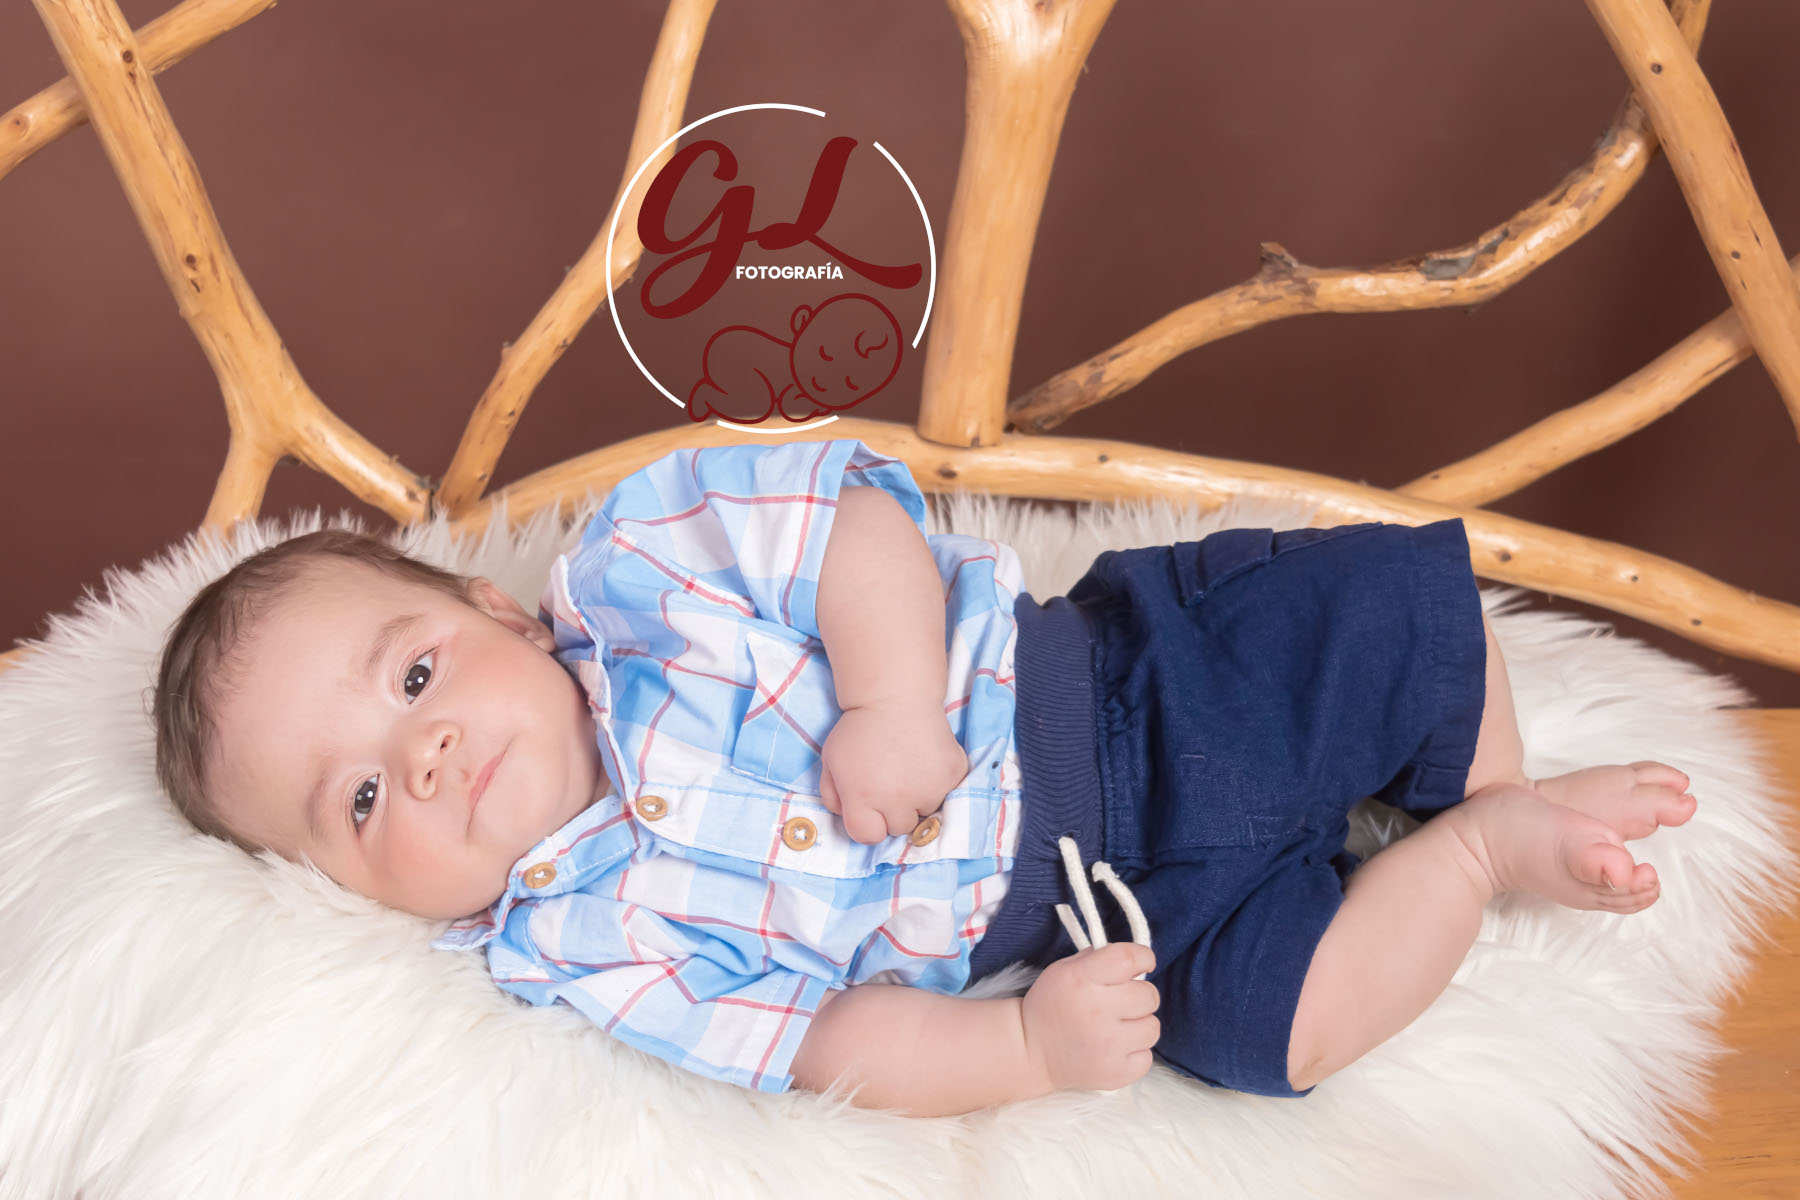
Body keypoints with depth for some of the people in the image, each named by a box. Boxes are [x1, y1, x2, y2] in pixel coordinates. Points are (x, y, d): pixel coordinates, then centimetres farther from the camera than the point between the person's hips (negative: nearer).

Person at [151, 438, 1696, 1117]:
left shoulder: (633, 560, -9)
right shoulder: (586, 948, -9)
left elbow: (857, 507, -15)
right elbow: (818, 1042, -11)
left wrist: (894, 704, -29)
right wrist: (1027, 1049, -25)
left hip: (1144, 659, 2)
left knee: (1406, 608, -8)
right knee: (1255, 1014, -25)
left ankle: (1496, 796, 21)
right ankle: (1476, 857, 3)